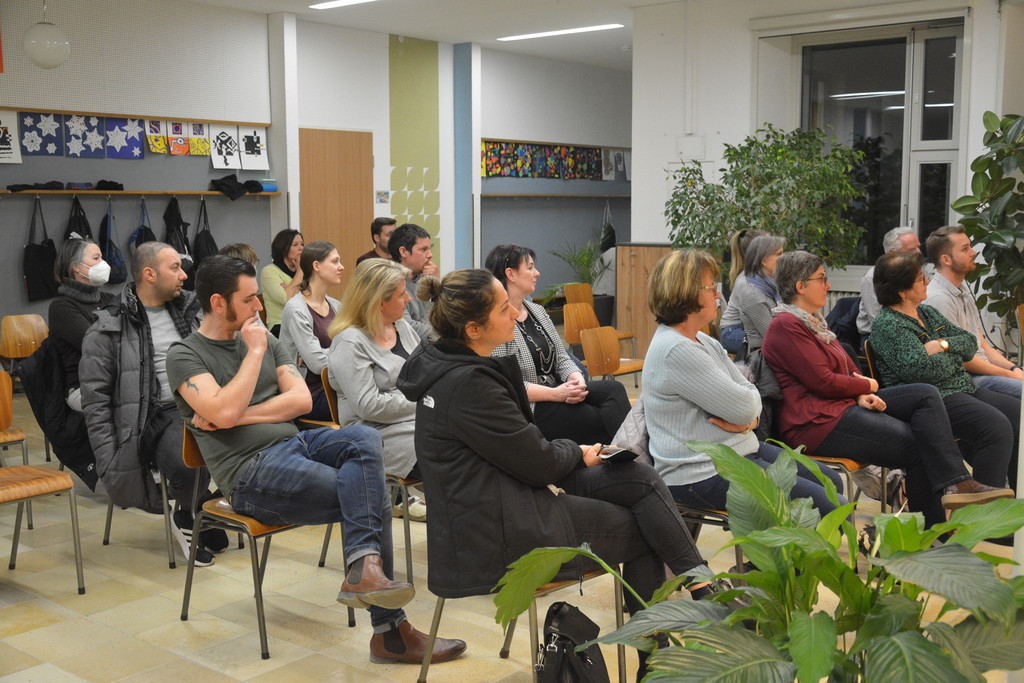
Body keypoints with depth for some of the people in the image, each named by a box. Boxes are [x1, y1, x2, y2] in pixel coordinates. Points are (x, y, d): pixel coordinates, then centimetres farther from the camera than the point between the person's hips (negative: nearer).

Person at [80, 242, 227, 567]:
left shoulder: (192, 311, 16)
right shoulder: (108, 329, 2)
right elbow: (95, 400, 1)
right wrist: (109, 464, -5)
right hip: (158, 416, -5)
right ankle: (186, 518, 2)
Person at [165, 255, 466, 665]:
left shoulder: (265, 341, 19)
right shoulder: (185, 355, -1)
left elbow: (302, 400, 7)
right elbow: (224, 412, -19)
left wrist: (241, 415, -7)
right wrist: (254, 352, -9)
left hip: (294, 443, 6)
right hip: (251, 470, -6)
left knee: (365, 438, -27)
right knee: (374, 497, -22)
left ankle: (364, 568, -33)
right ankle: (388, 630, -19)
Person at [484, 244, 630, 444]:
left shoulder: (538, 311, 15)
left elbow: (561, 357, 15)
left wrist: (577, 380, -7)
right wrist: (554, 394, -22)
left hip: (556, 389, 8)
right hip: (528, 407, -8)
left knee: (614, 389, -16)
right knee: (604, 422, -23)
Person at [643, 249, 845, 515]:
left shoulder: (703, 341, 11)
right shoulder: (675, 351, -22)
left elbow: (751, 393, 10)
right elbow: (744, 407, -21)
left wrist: (747, 419, -11)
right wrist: (746, 414, 2)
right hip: (705, 474, -11)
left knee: (832, 483, 17)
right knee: (830, 507, -13)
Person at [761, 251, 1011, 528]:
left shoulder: (813, 321, 21)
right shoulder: (786, 326, -13)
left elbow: (848, 369, 18)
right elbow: (823, 381, -18)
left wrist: (863, 396, -3)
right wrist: (868, 386, -3)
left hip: (845, 402, 10)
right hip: (817, 422, -10)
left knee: (926, 394, -5)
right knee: (916, 444, -13)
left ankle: (955, 483, -17)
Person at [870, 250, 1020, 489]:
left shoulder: (927, 312, 19)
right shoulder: (887, 325, -11)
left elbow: (970, 341, 15)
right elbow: (921, 369, -22)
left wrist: (944, 345, -7)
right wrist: (956, 356, -3)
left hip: (965, 389, 10)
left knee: (1018, 413, -2)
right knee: (997, 426, -26)